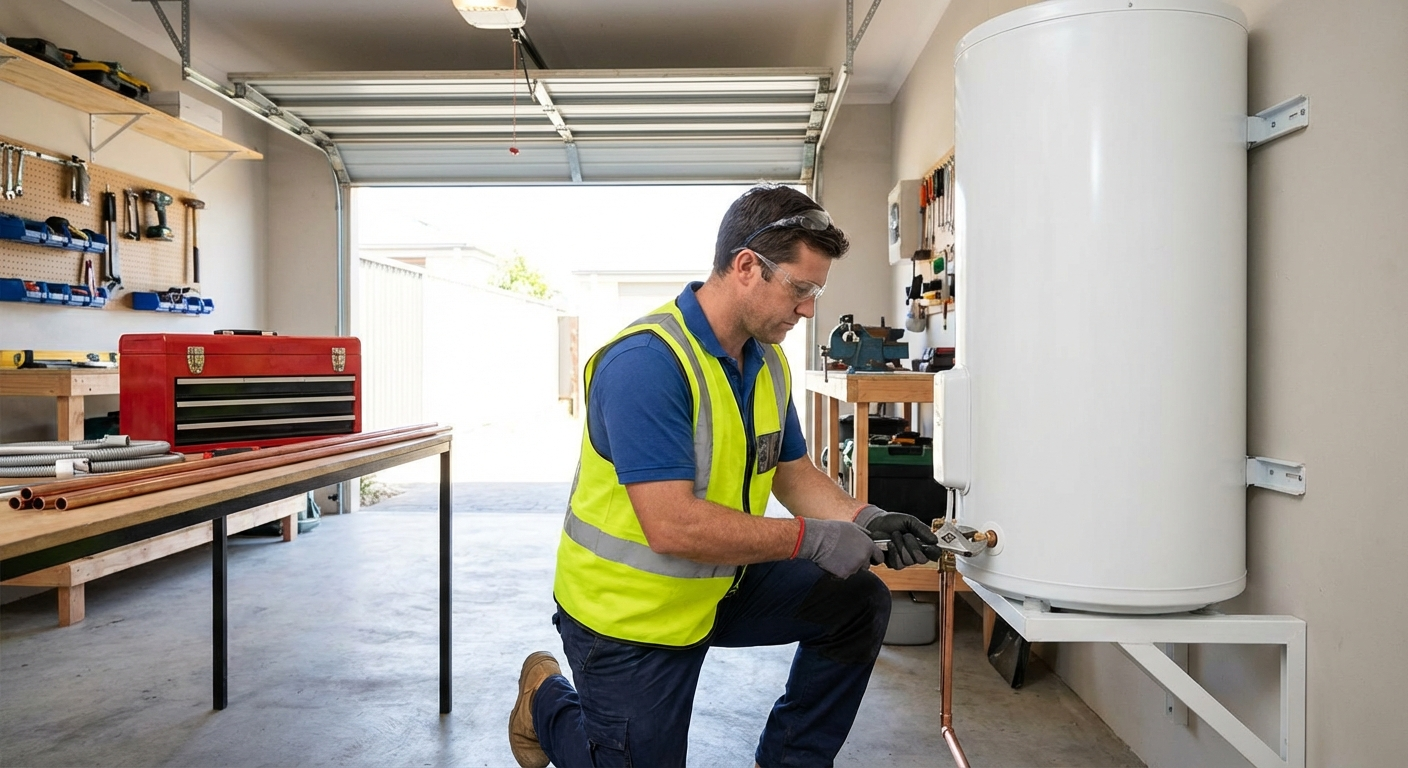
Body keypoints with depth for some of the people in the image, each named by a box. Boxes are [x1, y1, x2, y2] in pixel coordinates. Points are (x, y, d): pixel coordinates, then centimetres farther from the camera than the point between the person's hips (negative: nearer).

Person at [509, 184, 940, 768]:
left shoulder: (767, 361, 0)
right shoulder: (645, 361, -29)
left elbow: (793, 472, 8)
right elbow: (673, 526, -35)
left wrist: (863, 520, -11)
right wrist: (811, 539, -29)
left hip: (721, 587, 7)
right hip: (629, 610, -7)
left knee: (858, 603, -1)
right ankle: (547, 700, 35)